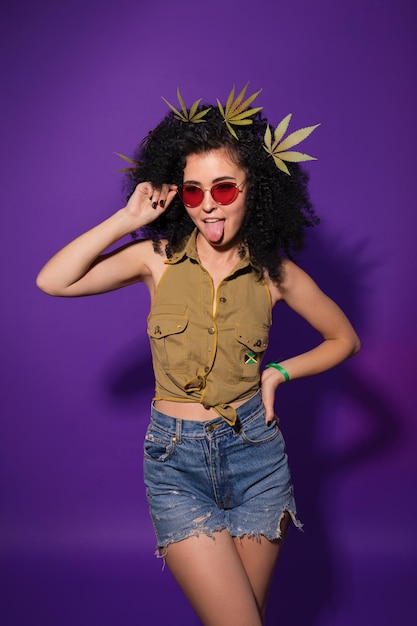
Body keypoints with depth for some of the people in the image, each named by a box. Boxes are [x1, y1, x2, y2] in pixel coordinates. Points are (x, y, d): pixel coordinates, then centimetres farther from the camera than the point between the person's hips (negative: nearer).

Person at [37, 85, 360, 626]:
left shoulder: (275, 272, -2)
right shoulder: (157, 257, -3)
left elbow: (344, 339, 11)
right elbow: (51, 281, -13)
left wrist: (279, 372, -1)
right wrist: (127, 220, -12)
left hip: (256, 455, 2)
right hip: (176, 460, -1)